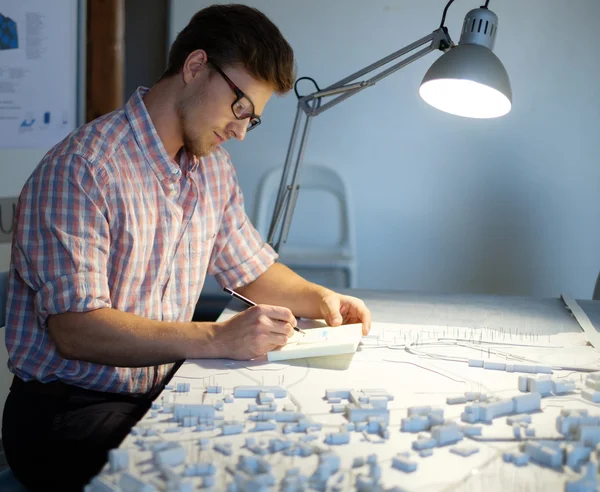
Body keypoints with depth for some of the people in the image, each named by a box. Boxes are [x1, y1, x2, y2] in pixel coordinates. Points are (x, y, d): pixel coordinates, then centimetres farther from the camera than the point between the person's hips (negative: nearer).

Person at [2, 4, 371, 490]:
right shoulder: (81, 169, -18)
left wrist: (318, 297, 3)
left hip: (163, 392, 8)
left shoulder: (213, 168, 10)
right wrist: (218, 339, -31)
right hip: (71, 409, -8)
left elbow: (254, 269, 23)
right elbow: (75, 329, -25)